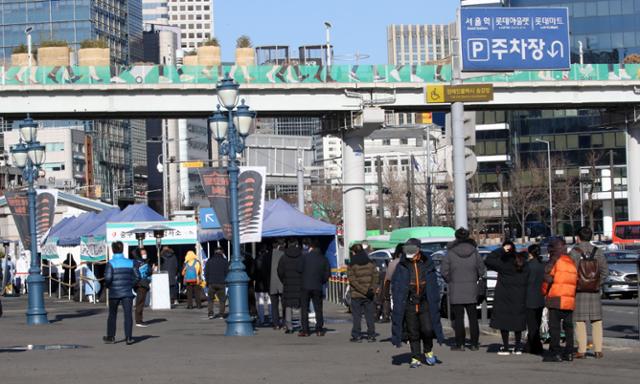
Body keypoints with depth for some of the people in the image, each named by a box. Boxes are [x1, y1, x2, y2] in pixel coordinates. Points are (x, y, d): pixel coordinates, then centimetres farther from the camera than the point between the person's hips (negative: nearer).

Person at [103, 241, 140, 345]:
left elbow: (108, 278, -17)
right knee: (128, 314, 0)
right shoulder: (130, 262, 1)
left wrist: (107, 285, 2)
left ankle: (111, 337, 21)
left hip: (114, 293, -1)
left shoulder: (111, 263, -8)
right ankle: (128, 338, -7)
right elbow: (137, 277, 1)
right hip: (127, 293, 1)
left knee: (112, 315, 13)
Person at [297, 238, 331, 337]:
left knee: (304, 308, 4)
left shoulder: (305, 256, -6)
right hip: (318, 287, 3)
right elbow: (327, 274, 2)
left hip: (306, 286, -3)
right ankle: (319, 329, 7)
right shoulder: (323, 259, 3)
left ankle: (305, 330, -1)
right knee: (318, 309, 11)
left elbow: (299, 269, -5)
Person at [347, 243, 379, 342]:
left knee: (356, 316, 3)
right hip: (369, 296, 3)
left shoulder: (351, 266, -6)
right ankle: (371, 335, 9)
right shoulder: (371, 264, 4)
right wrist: (373, 289, -7)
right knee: (369, 316, 9)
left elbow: (352, 280, -14)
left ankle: (356, 336, 2)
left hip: (356, 295, -3)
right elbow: (376, 277, -2)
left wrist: (364, 290, -16)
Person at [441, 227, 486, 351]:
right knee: (473, 317, 10)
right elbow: (481, 270, 0)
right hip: (471, 290, 2)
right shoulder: (474, 252, -3)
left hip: (456, 290, -2)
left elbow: (444, 271, -8)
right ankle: (474, 344, 11)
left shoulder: (450, 253, -9)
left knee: (458, 318, 2)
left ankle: (460, 344, 1)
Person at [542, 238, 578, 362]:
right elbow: (576, 281, 14)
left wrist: (544, 291, 6)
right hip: (570, 300, 7)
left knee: (554, 326, -5)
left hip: (556, 300, -7)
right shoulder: (571, 262, 14)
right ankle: (569, 353, 12)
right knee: (568, 326, 11)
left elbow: (548, 278, -10)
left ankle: (555, 353, -9)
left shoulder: (555, 260, -5)